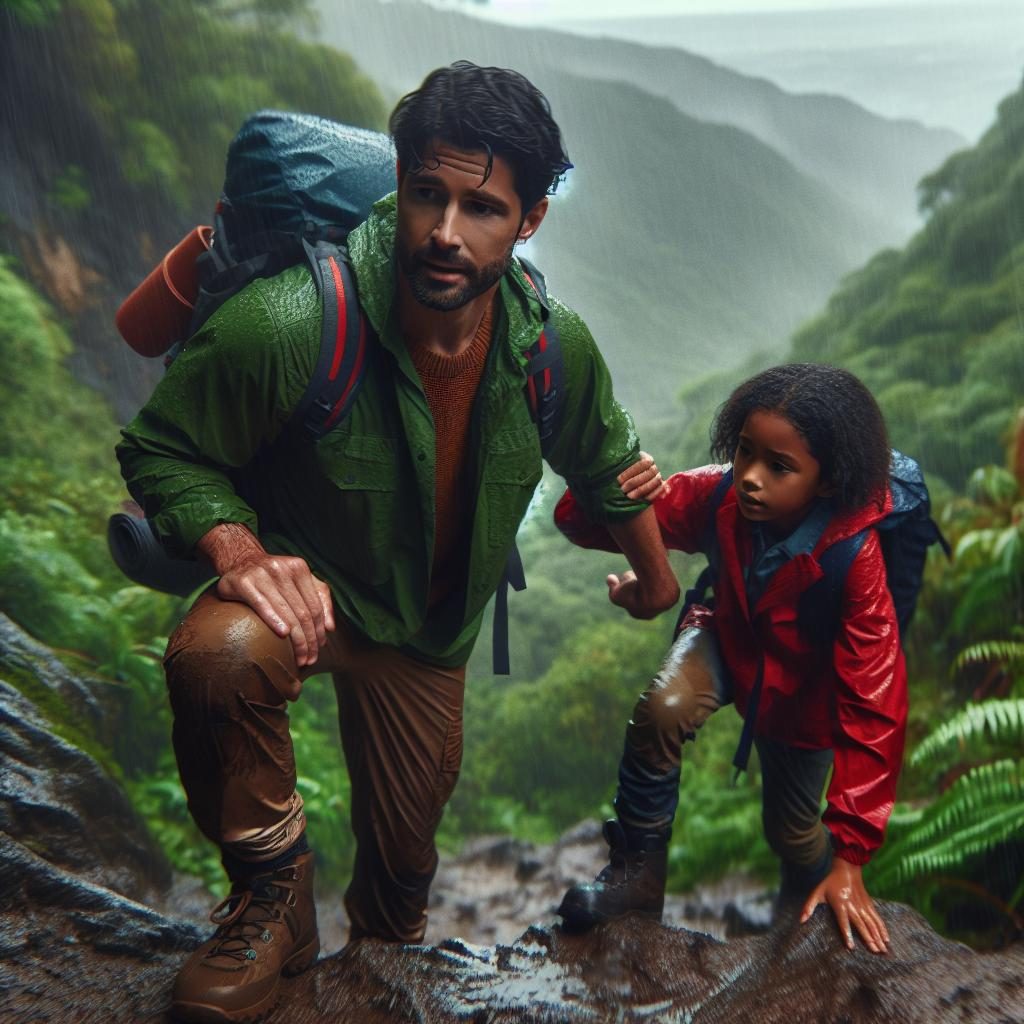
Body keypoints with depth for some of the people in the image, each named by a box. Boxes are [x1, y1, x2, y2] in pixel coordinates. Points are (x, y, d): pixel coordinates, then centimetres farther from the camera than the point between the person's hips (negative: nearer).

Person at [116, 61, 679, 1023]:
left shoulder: (556, 348, -17)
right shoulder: (285, 324, -32)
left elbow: (609, 468, 5)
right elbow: (158, 449, -17)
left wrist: (654, 573, 19)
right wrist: (240, 553, -35)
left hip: (432, 629, 4)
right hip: (306, 584, -3)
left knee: (403, 871, 16)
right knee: (217, 656, -40)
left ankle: (379, 945, 58)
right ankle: (273, 897, -11)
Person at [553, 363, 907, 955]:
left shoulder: (853, 554, -36)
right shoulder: (717, 498, -28)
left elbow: (873, 706, -33)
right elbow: (580, 525, -23)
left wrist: (849, 859, -32)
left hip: (803, 688, -1)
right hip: (728, 640, 2)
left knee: (793, 832, 11)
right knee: (663, 709, -31)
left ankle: (805, 917, 50)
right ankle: (639, 875, -9)